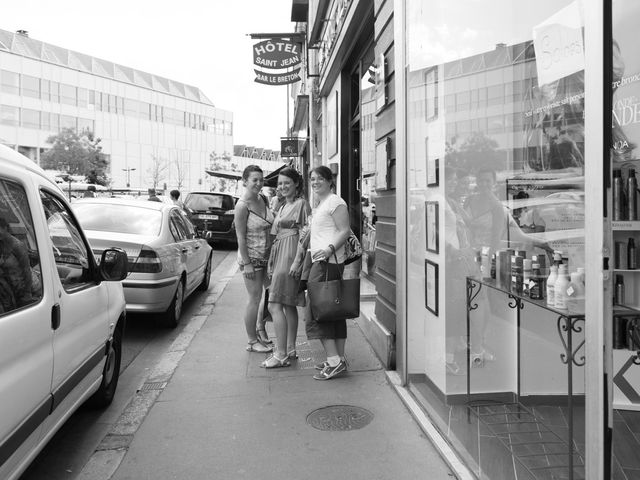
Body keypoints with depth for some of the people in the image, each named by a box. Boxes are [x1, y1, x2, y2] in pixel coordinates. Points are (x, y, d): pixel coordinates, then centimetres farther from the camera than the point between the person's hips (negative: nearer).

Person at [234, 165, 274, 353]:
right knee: (255, 298, -1)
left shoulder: (262, 199, 6)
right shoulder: (242, 205, -16)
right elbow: (241, 237, -17)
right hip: (251, 257, -8)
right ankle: (252, 341, 12)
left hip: (267, 255, 8)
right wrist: (246, 263, -19)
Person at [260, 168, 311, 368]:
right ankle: (290, 349, 20)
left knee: (275, 306, -12)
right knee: (289, 305, 13)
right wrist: (271, 263, 19)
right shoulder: (283, 206, 20)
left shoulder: (301, 204, -7)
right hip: (280, 255, 9)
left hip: (290, 255, -9)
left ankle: (280, 355, -10)